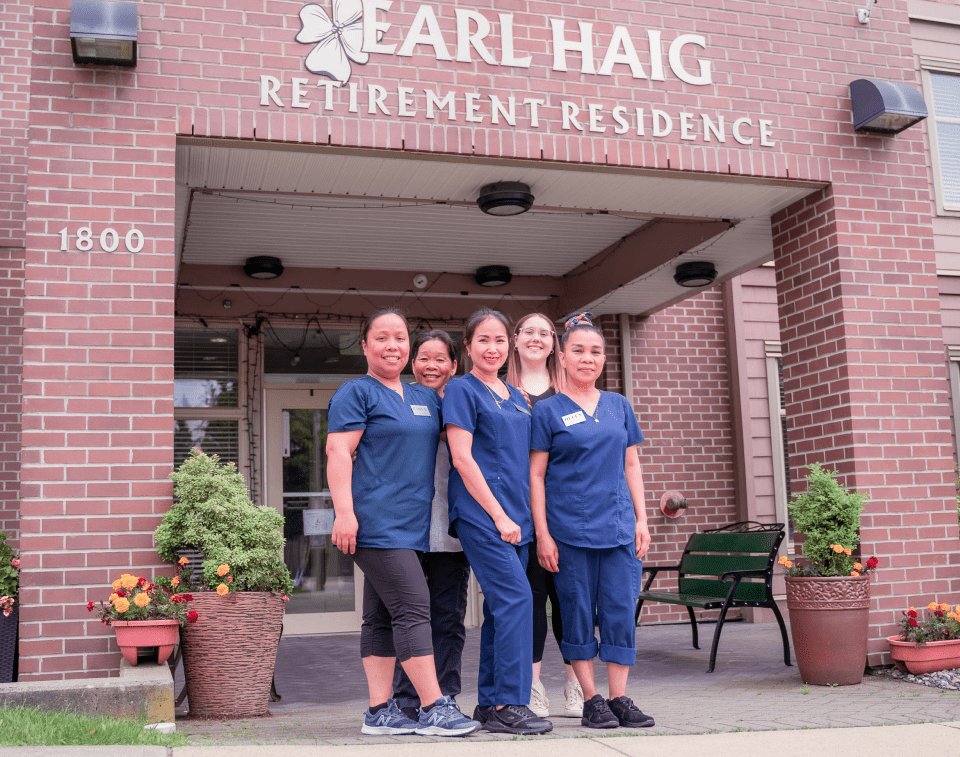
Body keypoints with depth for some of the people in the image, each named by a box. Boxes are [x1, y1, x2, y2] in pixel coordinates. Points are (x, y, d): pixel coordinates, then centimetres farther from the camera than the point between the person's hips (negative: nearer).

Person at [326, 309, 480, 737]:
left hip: (408, 523, 8)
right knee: (413, 607, -11)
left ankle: (380, 712, 13)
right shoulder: (357, 393, -3)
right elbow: (338, 452, -11)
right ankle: (435, 708, -7)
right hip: (375, 521, -8)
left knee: (382, 617, 10)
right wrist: (344, 512, -20)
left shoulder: (425, 398, 19)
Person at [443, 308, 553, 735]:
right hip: (481, 514, -7)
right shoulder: (461, 390, -3)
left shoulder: (516, 397, 19)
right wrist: (498, 515, -14)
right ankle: (510, 706, -8)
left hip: (514, 515, 7)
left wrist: (523, 514, 12)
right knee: (516, 597, -14)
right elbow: (462, 458, -11)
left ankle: (490, 703, 15)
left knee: (501, 607, 8)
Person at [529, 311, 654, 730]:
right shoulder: (547, 411, 1)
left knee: (621, 610, 2)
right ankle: (591, 699, 14)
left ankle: (619, 698, 12)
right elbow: (535, 475, -1)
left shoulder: (620, 406, 13)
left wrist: (641, 519, 7)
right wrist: (542, 534, -8)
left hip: (618, 525, 3)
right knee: (578, 612, 2)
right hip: (570, 529, -3)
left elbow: (631, 465, 15)